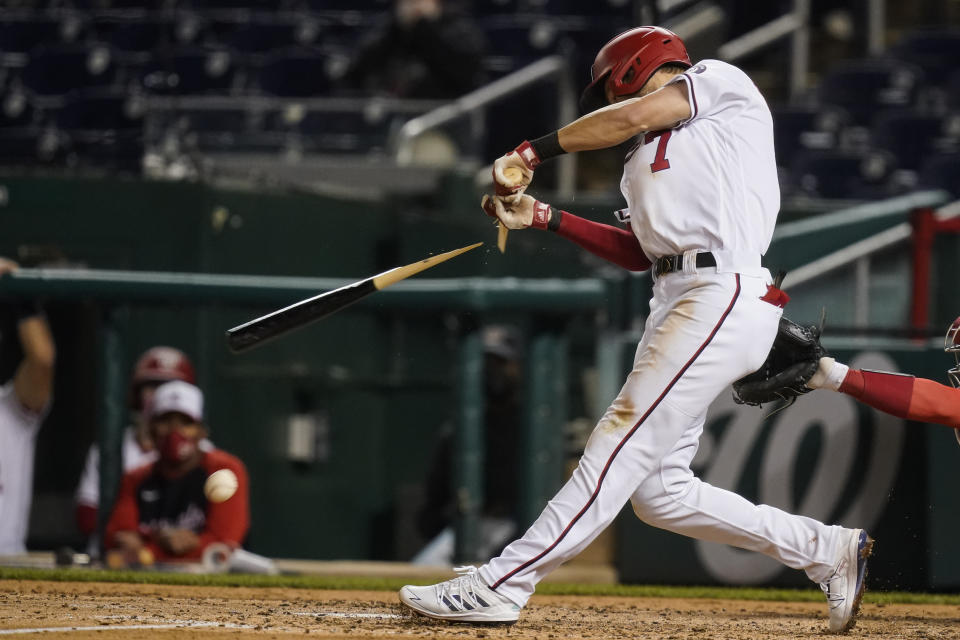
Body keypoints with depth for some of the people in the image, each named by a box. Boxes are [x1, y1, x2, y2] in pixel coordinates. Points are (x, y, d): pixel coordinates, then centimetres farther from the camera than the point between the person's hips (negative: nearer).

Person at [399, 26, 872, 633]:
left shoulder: (720, 82, 5)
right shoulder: (649, 157, 29)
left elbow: (632, 117, -10)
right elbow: (641, 251, 22)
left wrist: (532, 151, -4)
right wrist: (544, 217, 16)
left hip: (724, 294, -10)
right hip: (678, 302, 10)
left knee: (622, 445, -13)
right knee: (657, 490, 5)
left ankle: (501, 584, -19)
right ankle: (829, 551, 13)